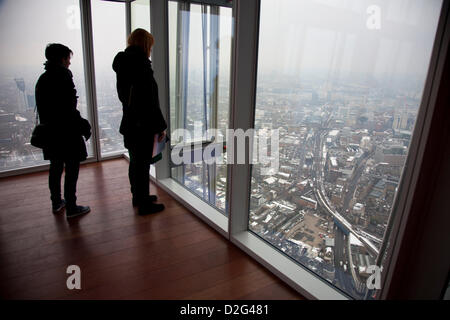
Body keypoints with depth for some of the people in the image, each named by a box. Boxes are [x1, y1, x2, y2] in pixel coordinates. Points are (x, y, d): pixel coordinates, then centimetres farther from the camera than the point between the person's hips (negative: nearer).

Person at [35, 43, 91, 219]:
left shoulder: (42, 79, 11)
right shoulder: (63, 76, -14)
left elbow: (41, 107, 14)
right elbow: (69, 109, -19)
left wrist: (47, 125, 20)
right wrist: (83, 126, -11)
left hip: (49, 131, 9)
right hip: (67, 132, -9)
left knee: (55, 167, 18)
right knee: (72, 169, -1)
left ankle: (56, 203, 31)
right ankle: (71, 208, 5)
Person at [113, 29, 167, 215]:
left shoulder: (122, 66, 9)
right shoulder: (141, 65, -19)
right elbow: (150, 101, -21)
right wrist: (161, 126, -14)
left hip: (129, 123, 9)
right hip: (143, 125, -9)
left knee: (135, 162, 20)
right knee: (142, 164, 2)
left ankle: (138, 196, 36)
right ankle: (144, 204, 15)